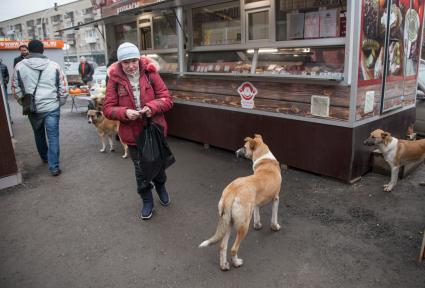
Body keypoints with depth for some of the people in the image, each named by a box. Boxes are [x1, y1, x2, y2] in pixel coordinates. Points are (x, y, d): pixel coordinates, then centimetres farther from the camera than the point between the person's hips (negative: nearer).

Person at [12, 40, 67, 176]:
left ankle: (45, 157, 42)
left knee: (39, 134, 22)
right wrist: (60, 102, 13)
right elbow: (63, 87, 2)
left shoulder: (19, 66, 1)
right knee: (53, 136, 0)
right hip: (52, 107, -2)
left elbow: (16, 88, 5)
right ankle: (54, 167, -2)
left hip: (32, 109, 2)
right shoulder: (54, 65, -1)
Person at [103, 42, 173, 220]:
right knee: (140, 169, 13)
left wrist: (152, 107, -27)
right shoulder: (115, 79, -8)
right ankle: (147, 201, 34)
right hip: (132, 133, 0)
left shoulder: (150, 73, -8)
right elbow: (108, 109, -7)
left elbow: (167, 99, -9)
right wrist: (125, 112, -26)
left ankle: (160, 186, 50)